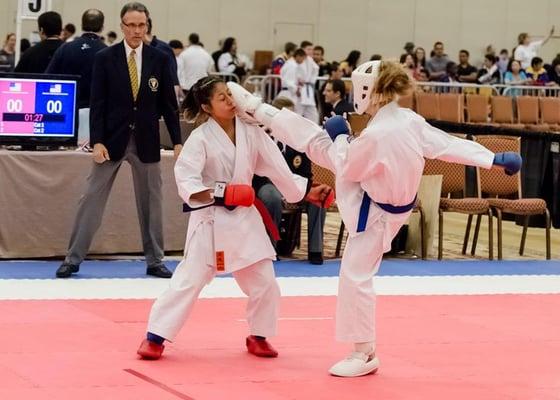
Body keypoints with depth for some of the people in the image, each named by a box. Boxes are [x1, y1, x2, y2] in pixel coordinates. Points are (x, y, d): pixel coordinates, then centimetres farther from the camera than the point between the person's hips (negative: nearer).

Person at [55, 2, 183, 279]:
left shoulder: (159, 59, 1)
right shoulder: (105, 58, -4)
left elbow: (168, 104, 4)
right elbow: (97, 104, -5)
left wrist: (177, 141, 1)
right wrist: (97, 141, -12)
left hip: (146, 141, 2)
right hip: (113, 139, -1)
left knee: (151, 201, 8)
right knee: (92, 198, 1)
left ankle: (154, 261, 18)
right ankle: (73, 259, 8)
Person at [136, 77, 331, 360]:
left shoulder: (250, 131, -1)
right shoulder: (201, 138, -13)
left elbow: (277, 167, 4)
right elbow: (185, 180, -21)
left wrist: (306, 191, 4)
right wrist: (218, 194, -36)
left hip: (244, 217, 5)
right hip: (210, 219, -4)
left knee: (264, 281, 6)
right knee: (189, 280, -6)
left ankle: (258, 336, 25)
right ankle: (155, 337, 2)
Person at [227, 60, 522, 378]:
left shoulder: (376, 136, -37)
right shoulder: (411, 120, -14)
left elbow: (347, 169, -21)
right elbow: (450, 144, -11)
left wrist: (341, 138, -3)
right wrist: (495, 159, -5)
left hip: (376, 213, -8)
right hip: (390, 197, 8)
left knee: (355, 277, 2)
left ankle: (364, 354, 16)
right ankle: (255, 109, 23)